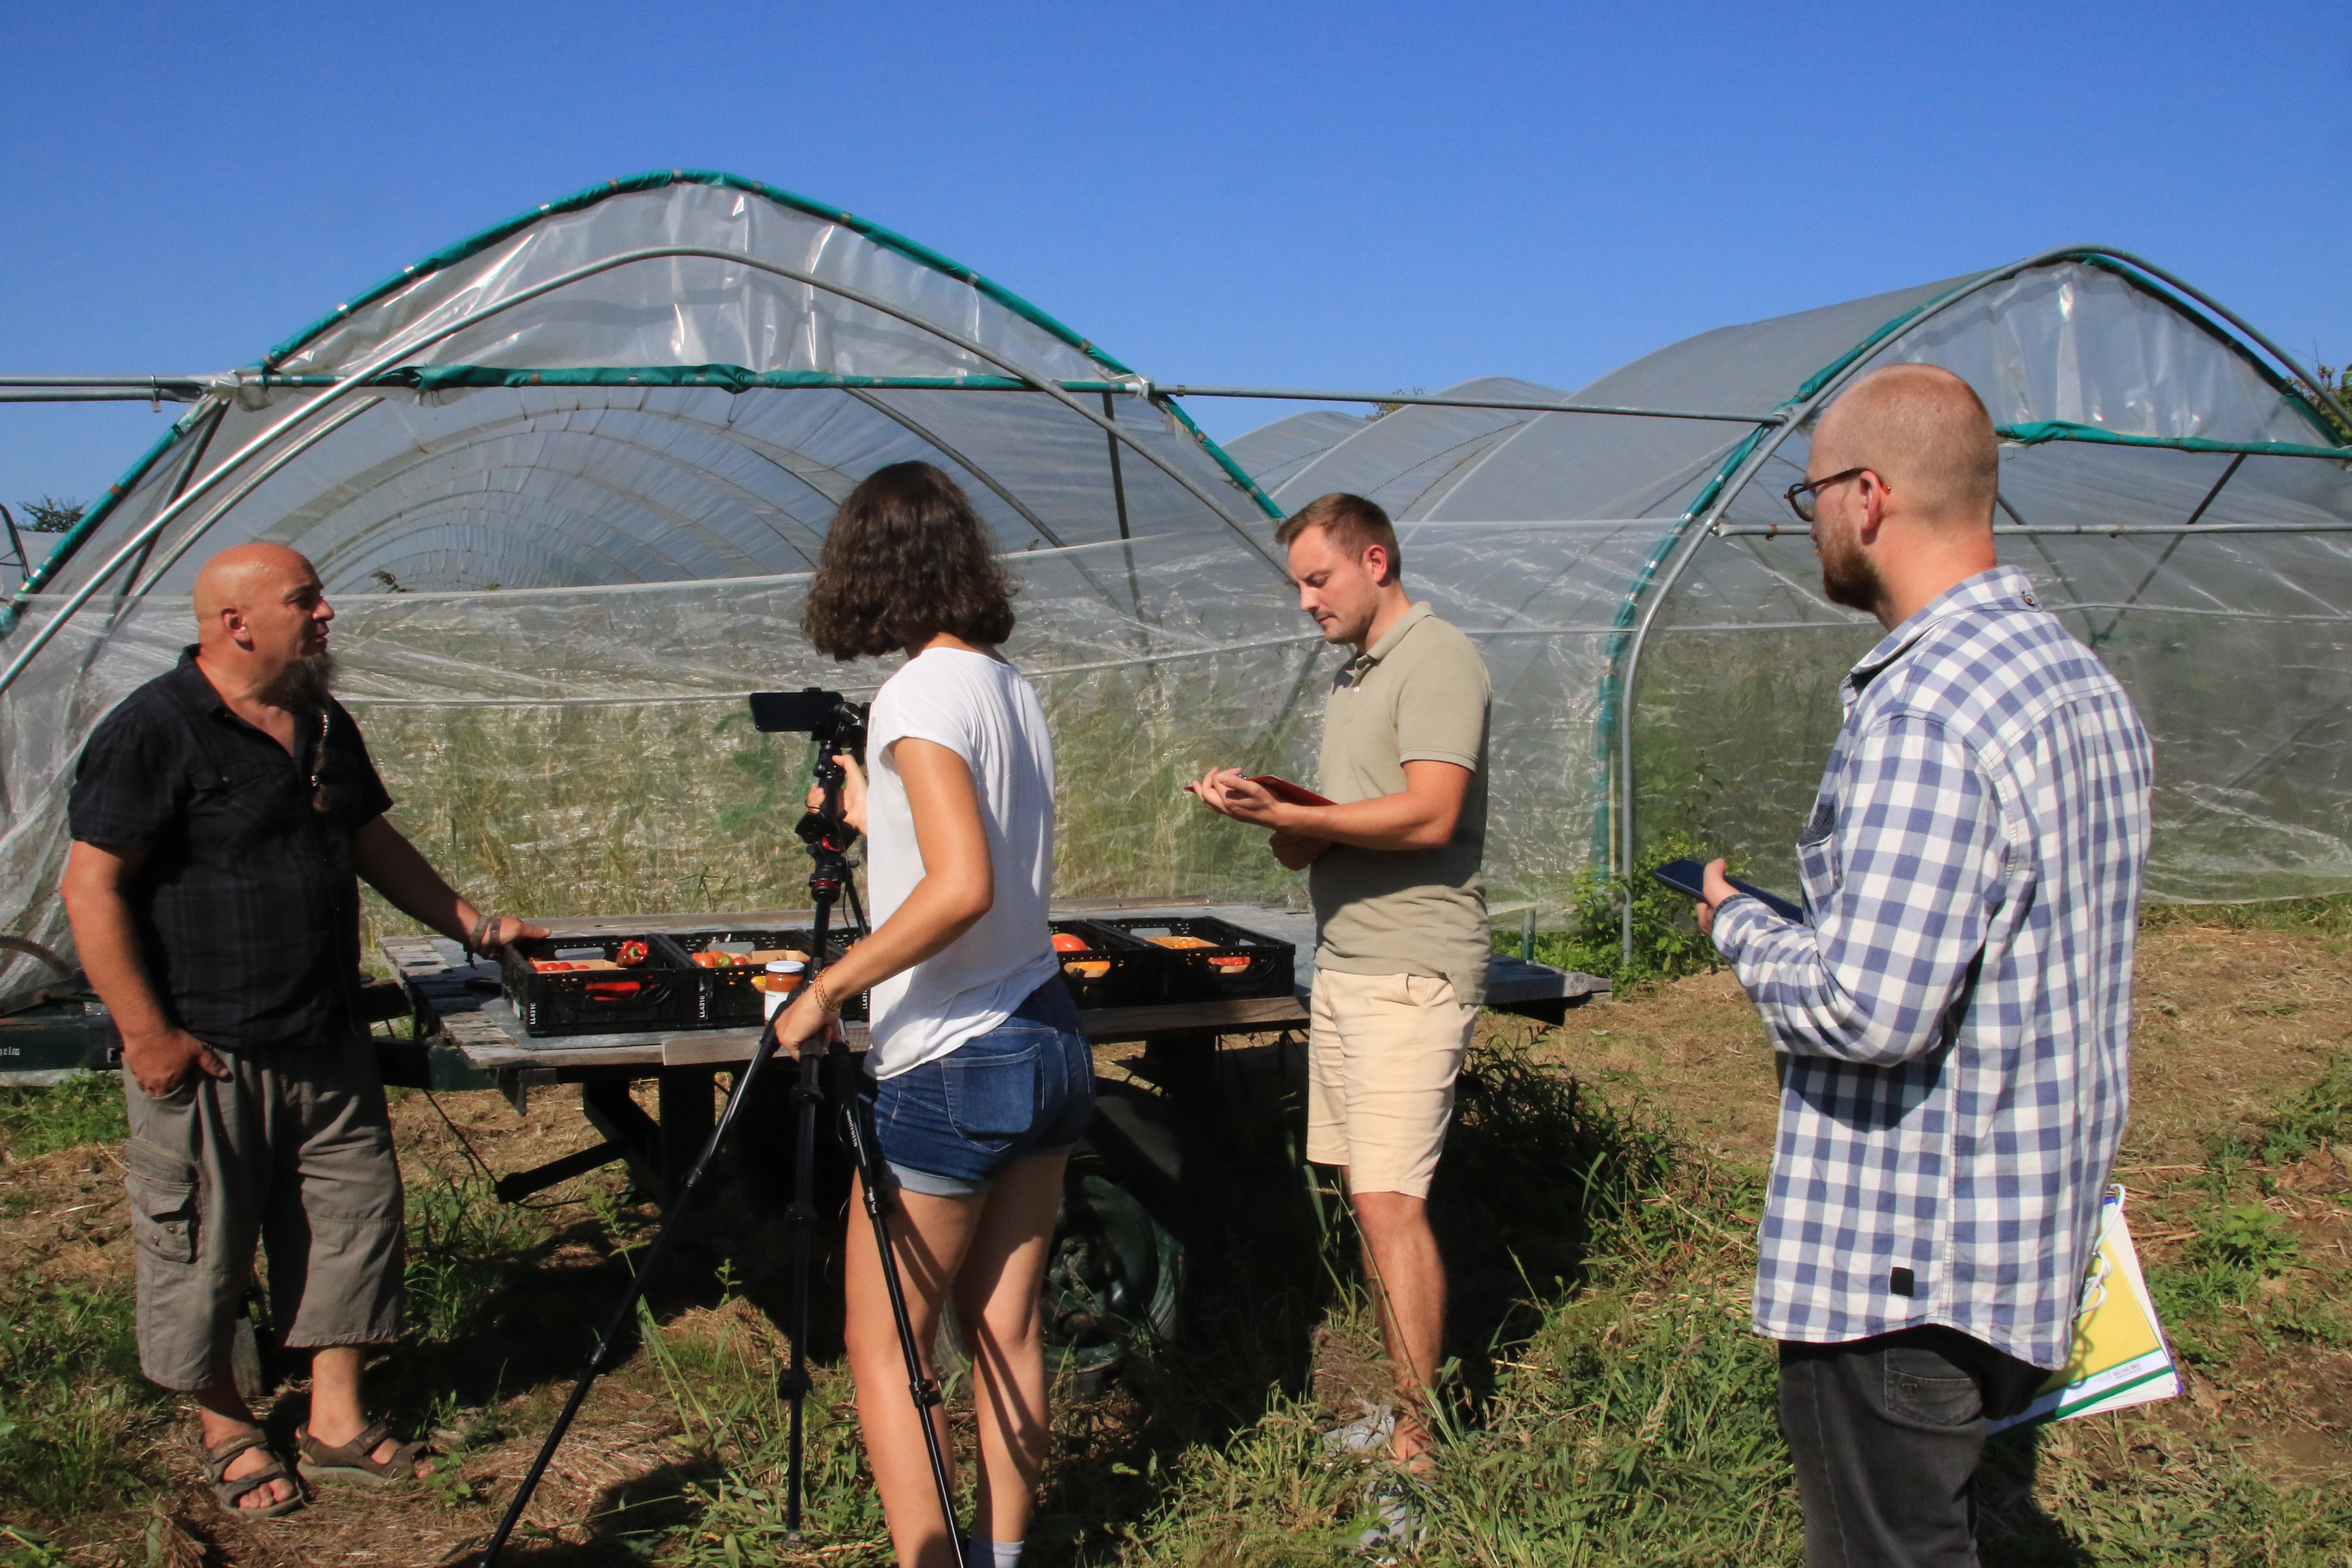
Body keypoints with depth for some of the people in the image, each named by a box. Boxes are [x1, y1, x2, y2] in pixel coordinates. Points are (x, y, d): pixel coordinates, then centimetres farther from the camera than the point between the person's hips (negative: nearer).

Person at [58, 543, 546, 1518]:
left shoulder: (325, 727, 11)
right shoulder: (153, 732, -13)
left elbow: (376, 844, 24)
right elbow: (92, 888, -16)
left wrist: (476, 927, 20)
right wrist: (149, 1035, -19)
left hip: (327, 1045, 7)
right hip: (206, 1055, -7)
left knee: (353, 1221, 10)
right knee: (201, 1249, 7)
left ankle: (337, 1423, 23)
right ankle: (228, 1433, 26)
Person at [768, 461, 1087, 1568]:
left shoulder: (920, 695, -15)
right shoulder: (1012, 687, 9)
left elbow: (962, 888, -27)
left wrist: (826, 990, -18)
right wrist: (874, 817, 25)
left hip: (950, 1070, -8)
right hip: (1049, 1047, 8)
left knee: (883, 1350, 4)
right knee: (1005, 1331, 15)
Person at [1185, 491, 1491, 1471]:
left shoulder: (1436, 661, -9)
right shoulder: (1351, 679, 20)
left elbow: (1428, 816, -20)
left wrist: (1288, 816, -20)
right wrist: (1290, 830, 0)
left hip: (1412, 970, -10)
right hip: (1344, 960, 10)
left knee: (1390, 1202, -12)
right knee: (1360, 1190, 12)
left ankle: (1416, 1445, -6)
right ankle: (1402, 1390, 21)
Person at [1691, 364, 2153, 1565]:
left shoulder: (1918, 713, -24)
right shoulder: (2083, 680, 9)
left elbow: (1865, 1010, -27)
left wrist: (1736, 924, -9)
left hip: (1903, 1261, -10)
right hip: (2037, 1228, 10)